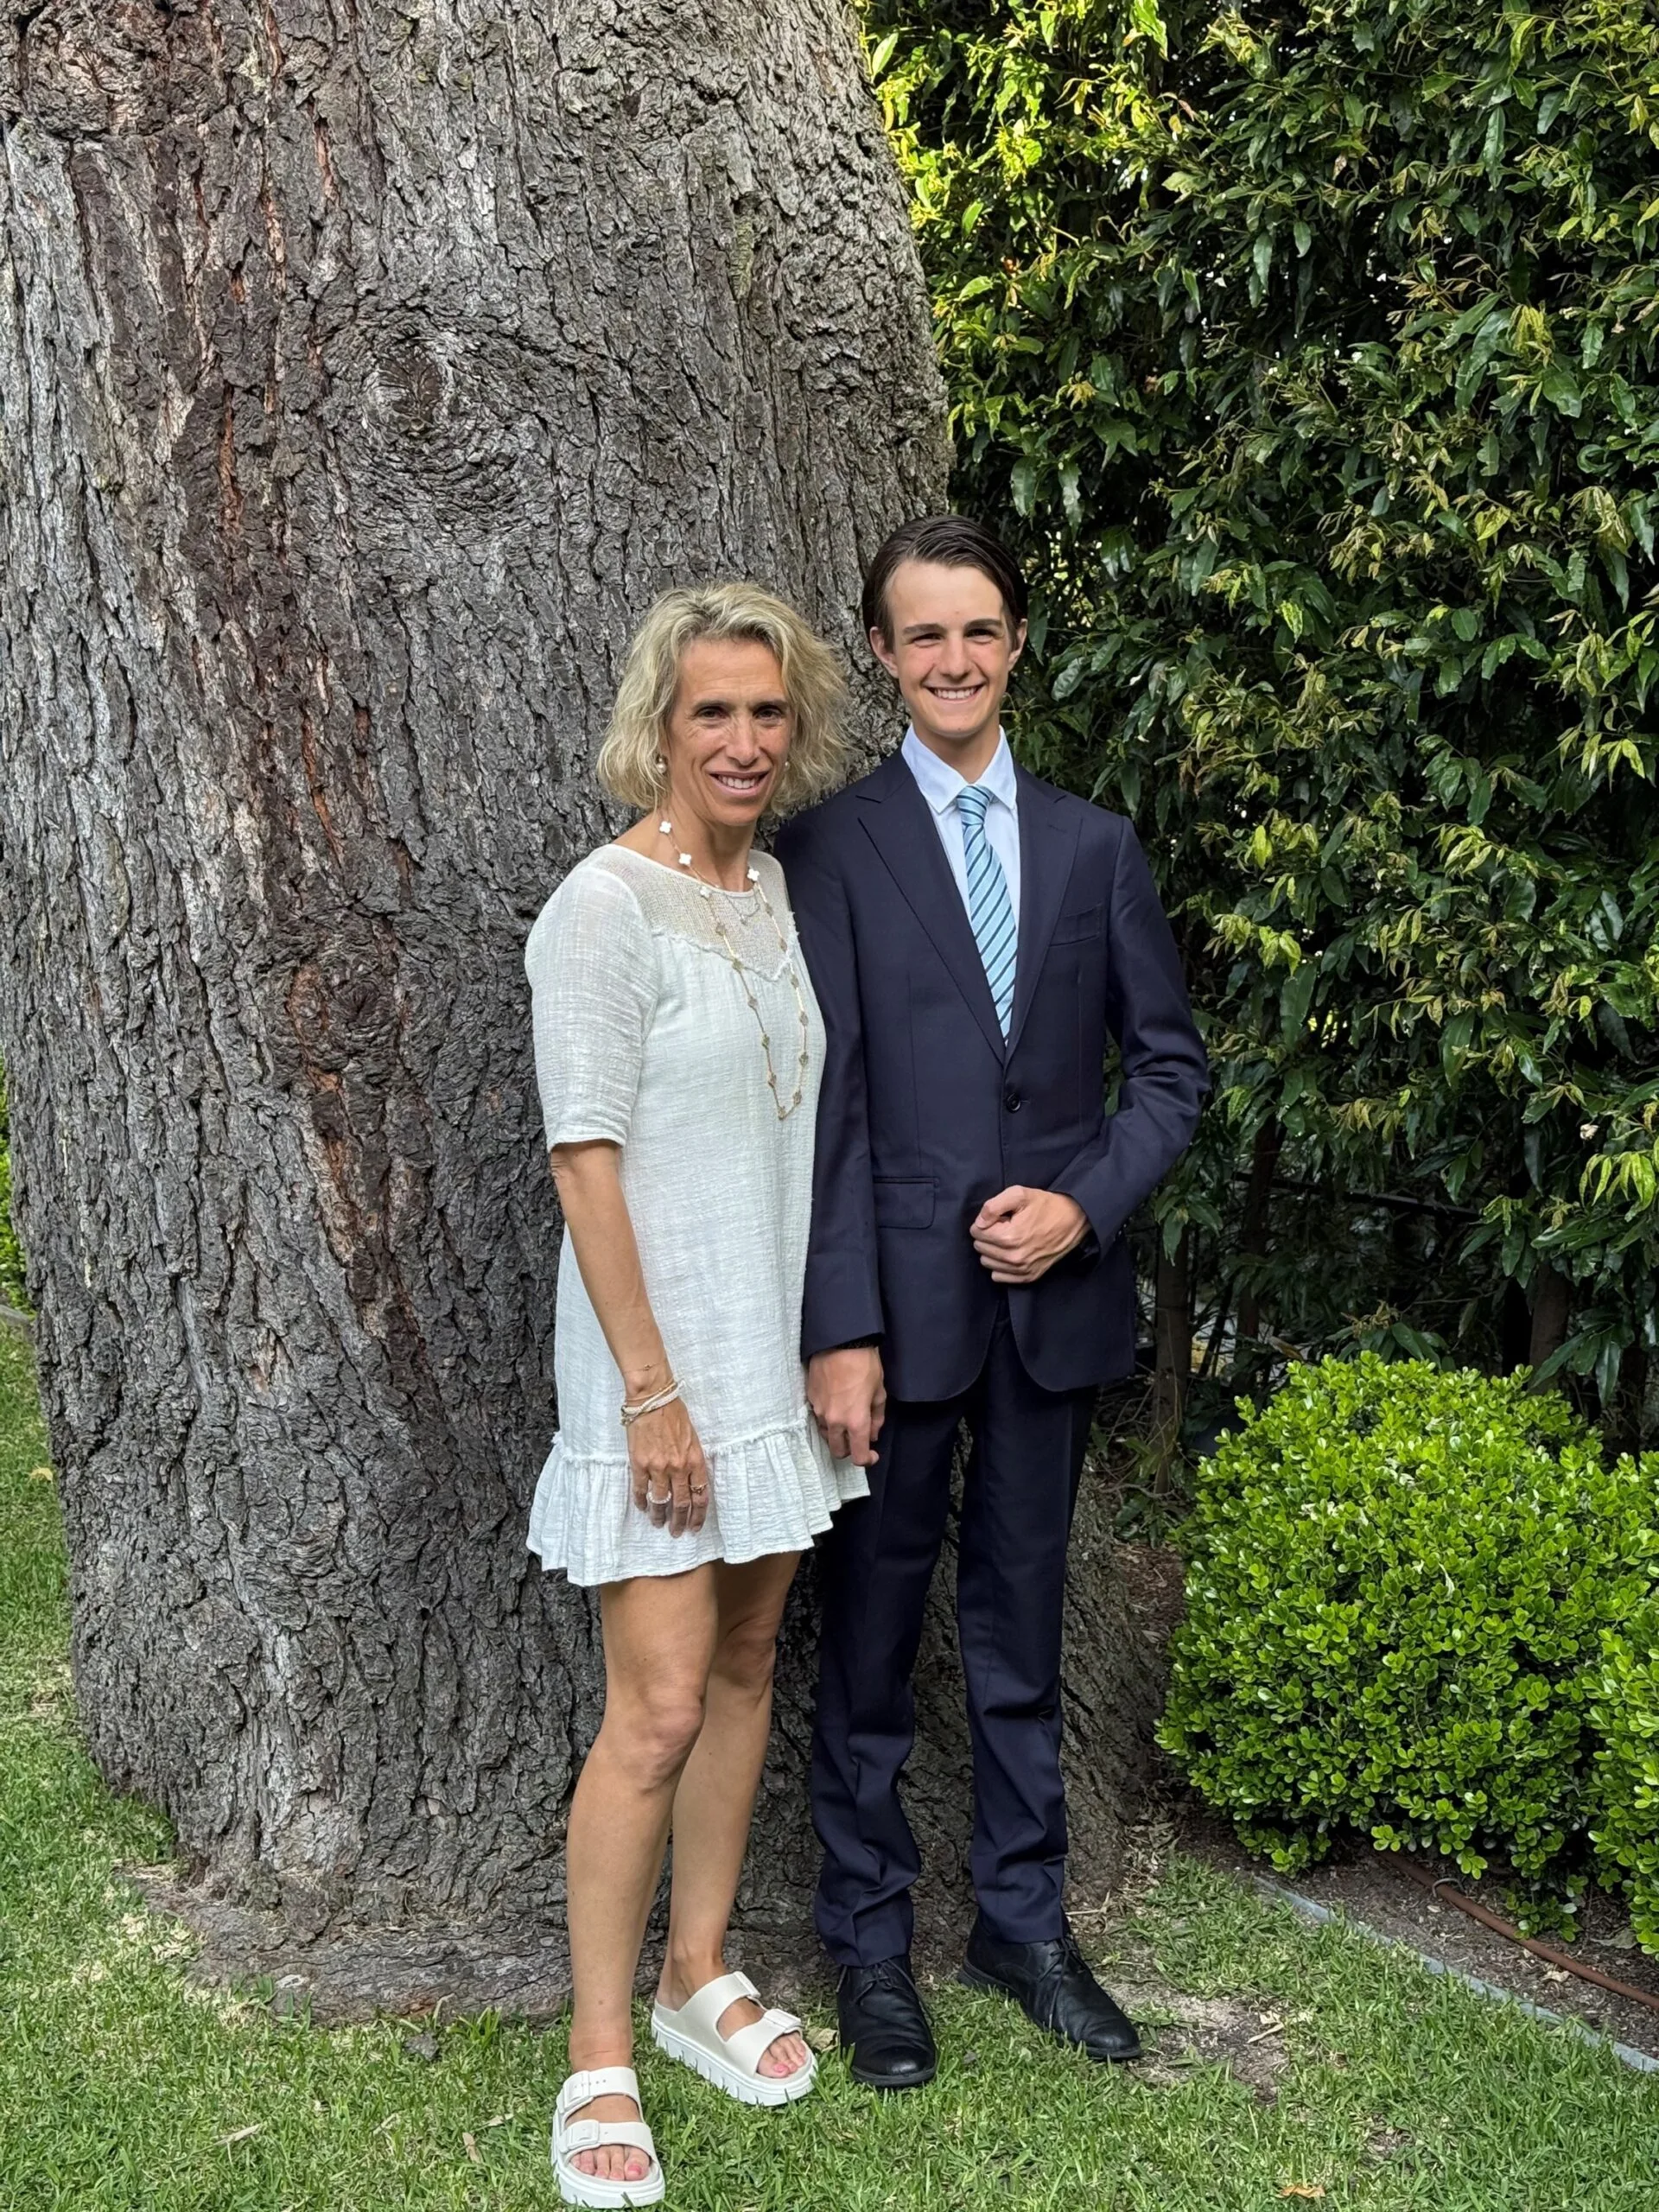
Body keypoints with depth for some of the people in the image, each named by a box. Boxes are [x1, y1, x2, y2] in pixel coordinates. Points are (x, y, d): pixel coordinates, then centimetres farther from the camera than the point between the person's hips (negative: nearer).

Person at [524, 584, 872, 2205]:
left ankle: (699, 1976, 31)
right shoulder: (605, 908, -14)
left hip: (779, 1345, 7)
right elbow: (585, 1158, -16)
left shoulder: (783, 888, 8)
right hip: (661, 1356, -7)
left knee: (747, 1662, 15)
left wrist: (831, 1338, 11)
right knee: (659, 1707, -6)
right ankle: (599, 2063, 8)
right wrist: (651, 1387, -18)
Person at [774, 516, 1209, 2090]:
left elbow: (1170, 1064, 10)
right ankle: (869, 1941, 25)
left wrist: (1086, 1203, -7)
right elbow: (823, 1106, -9)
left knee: (1021, 1621, 15)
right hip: (899, 1298, -3)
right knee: (873, 1629, 9)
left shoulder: (1093, 846, 7)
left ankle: (1023, 1920, 31)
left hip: (1054, 1296, 3)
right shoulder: (833, 848, -4)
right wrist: (838, 1332, -13)